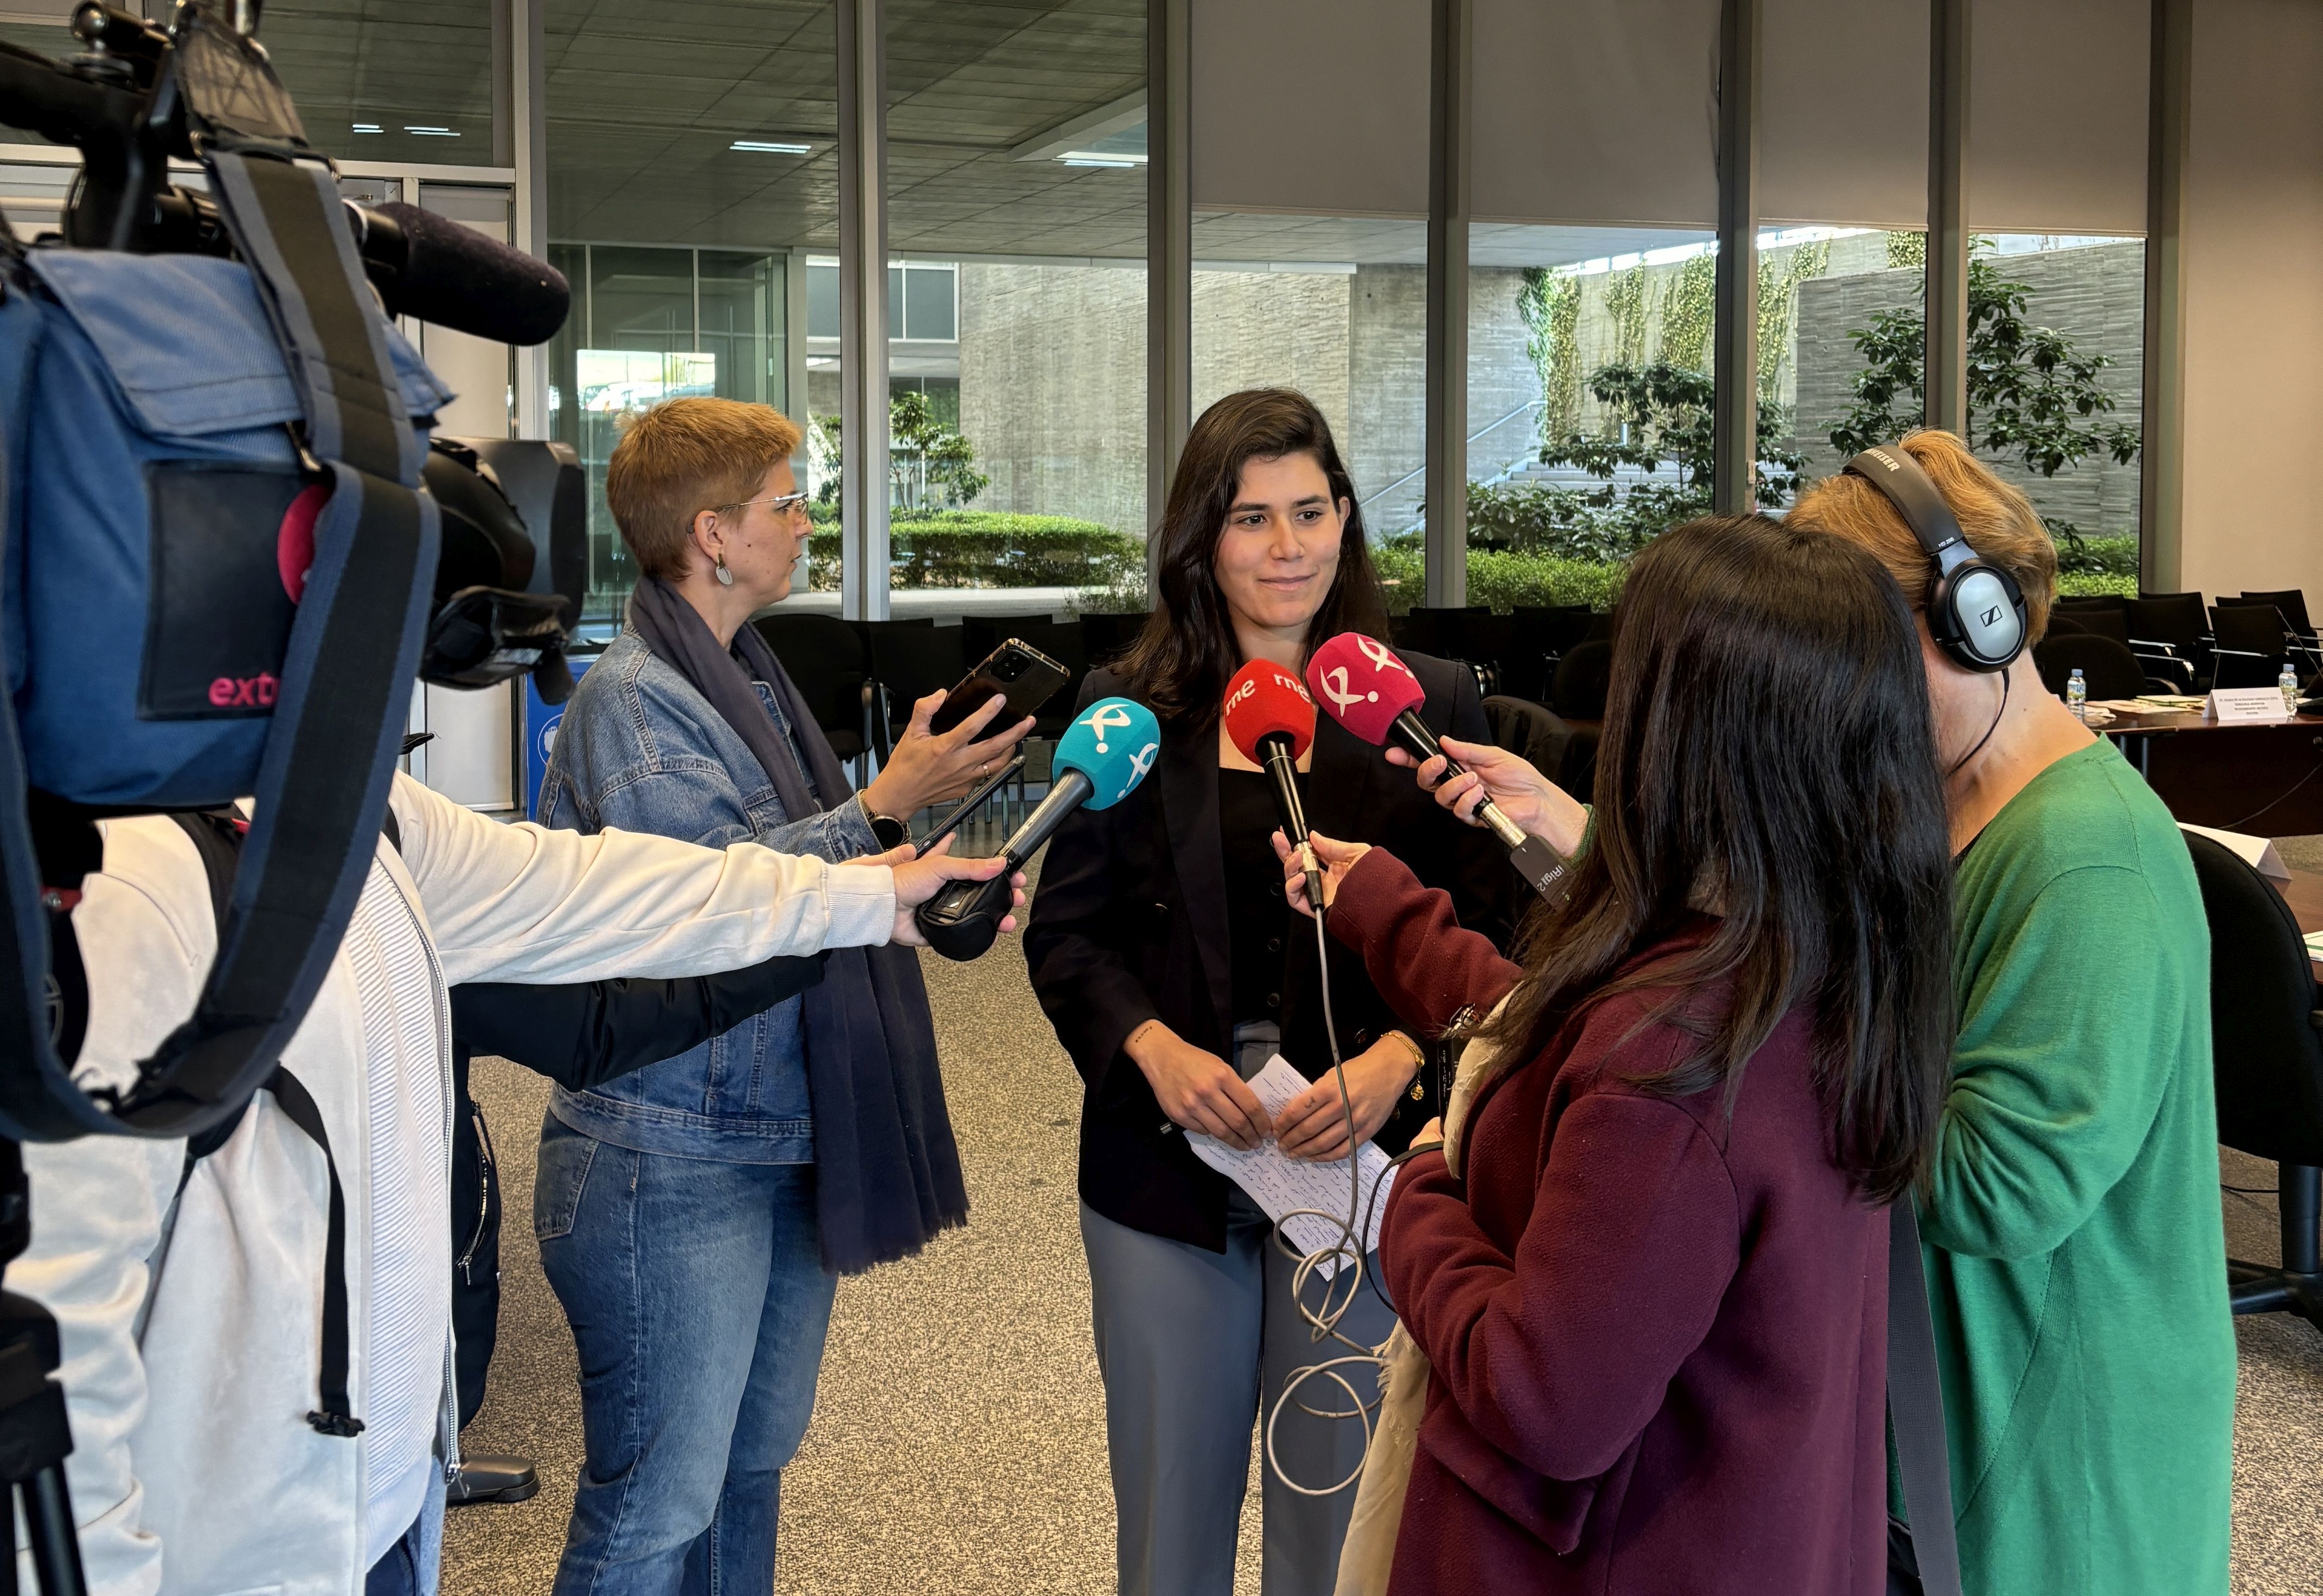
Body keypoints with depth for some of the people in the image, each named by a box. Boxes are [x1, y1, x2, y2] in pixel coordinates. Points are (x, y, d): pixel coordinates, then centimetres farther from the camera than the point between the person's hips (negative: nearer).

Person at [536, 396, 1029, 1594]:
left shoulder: (748, 680, 13)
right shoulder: (630, 699, -13)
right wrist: (886, 802, -22)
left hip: (787, 1136, 9)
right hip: (673, 1155, -9)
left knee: (752, 1467, 19)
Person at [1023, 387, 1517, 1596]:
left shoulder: (1430, 707, -2)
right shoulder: (1128, 712, 2)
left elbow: (1487, 932, -3)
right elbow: (1066, 930, 3)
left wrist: (1398, 1057, -20)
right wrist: (1152, 1045, -15)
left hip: (1360, 1166, -1)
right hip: (1166, 1166, 1)